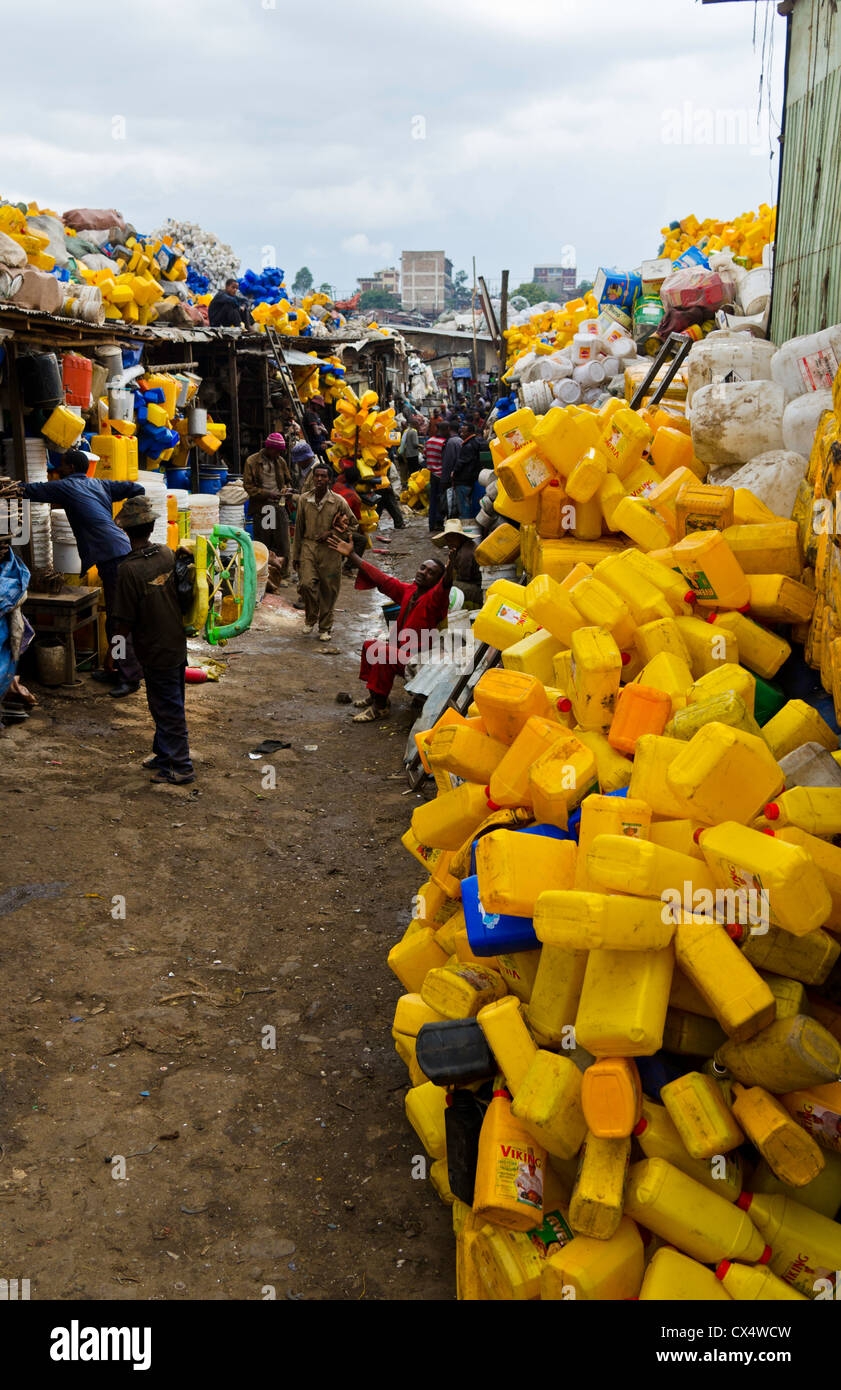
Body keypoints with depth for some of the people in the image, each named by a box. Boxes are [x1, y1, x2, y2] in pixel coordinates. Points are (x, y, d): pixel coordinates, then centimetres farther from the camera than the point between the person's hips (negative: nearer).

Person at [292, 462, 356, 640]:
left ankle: (325, 628, 19)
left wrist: (331, 532, -8)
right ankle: (310, 618, 13)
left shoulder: (338, 502, -3)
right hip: (308, 546, 1)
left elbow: (352, 524, 6)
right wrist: (296, 554, 11)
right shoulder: (304, 499, 4)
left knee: (328, 591, 3)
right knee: (306, 584, -14)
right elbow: (299, 528, 11)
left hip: (330, 550, -1)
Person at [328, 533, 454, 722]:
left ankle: (380, 707, -19)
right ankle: (374, 695, 27)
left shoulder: (434, 598, -17)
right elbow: (381, 578, 12)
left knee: (382, 653, -29)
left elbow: (443, 588, -41)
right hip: (401, 649, 9)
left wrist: (449, 570, -63)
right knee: (370, 645, 20)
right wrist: (351, 555, 15)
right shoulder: (408, 591, 6)